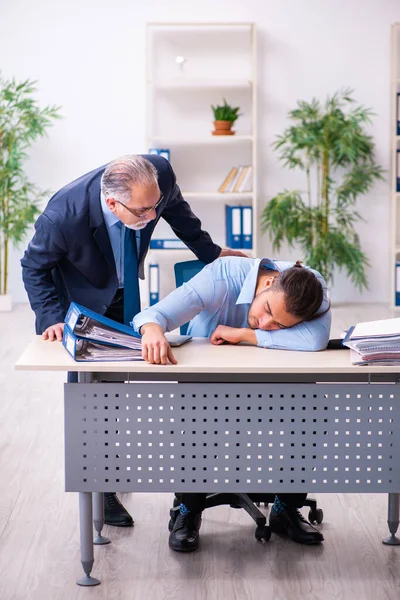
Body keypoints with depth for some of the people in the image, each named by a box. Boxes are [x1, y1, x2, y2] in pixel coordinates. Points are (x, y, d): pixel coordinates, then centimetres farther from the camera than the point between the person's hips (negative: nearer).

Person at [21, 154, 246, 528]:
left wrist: (209, 252, 3)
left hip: (124, 292, 5)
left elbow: (175, 209, -6)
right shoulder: (64, 215, -42)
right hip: (80, 302, -5)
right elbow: (34, 268, -21)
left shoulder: (159, 175, -33)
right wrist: (52, 318, -32)